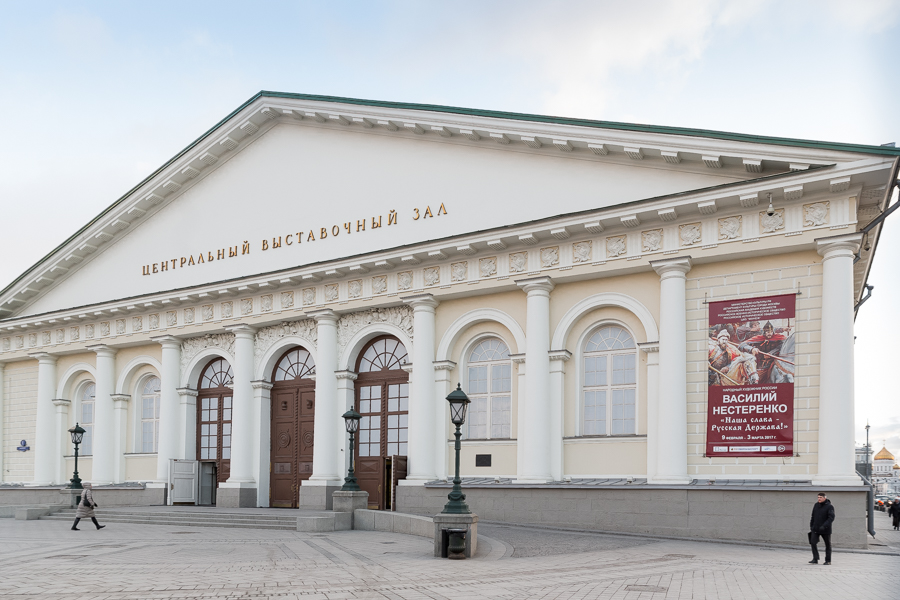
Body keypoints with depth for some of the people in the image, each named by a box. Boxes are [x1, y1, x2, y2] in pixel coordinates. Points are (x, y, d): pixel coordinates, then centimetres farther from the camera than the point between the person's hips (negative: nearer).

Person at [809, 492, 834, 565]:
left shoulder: (829, 507, -10)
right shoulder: (816, 505, 7)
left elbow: (831, 518, -20)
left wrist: (824, 526, -29)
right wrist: (811, 526, 13)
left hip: (825, 530, -4)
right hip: (815, 529, 4)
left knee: (828, 545, 8)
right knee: (813, 542, -10)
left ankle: (828, 560, 19)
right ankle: (815, 559, -6)